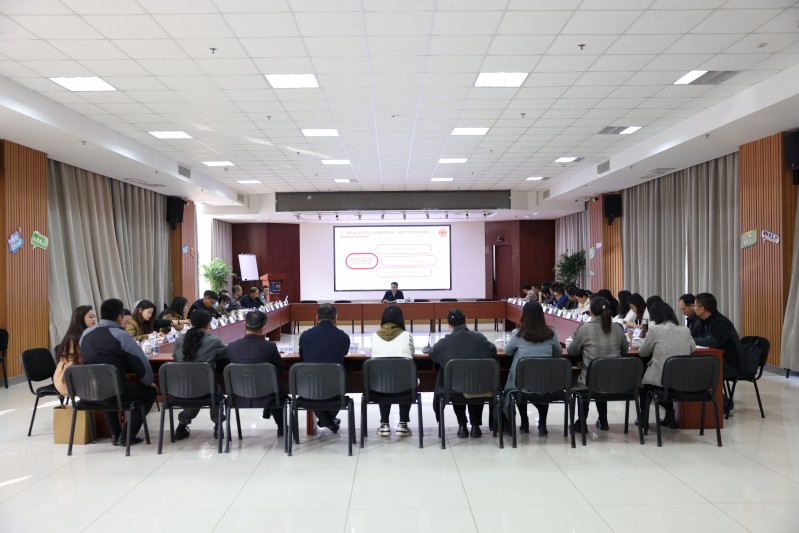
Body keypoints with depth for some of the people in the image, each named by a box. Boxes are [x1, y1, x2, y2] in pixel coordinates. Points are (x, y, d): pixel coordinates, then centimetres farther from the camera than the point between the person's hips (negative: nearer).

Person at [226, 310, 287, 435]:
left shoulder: (231, 346, -10)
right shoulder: (269, 346, -17)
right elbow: (280, 369, 0)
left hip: (239, 399, 3)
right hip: (265, 398, -3)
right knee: (280, 393, 32)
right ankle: (282, 428, 44)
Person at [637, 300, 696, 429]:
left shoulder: (655, 329, -10)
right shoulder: (685, 330, 3)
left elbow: (642, 353, 2)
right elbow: (693, 348, 23)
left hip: (661, 380, -4)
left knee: (644, 381, 30)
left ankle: (644, 418, 34)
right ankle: (670, 417, 31)